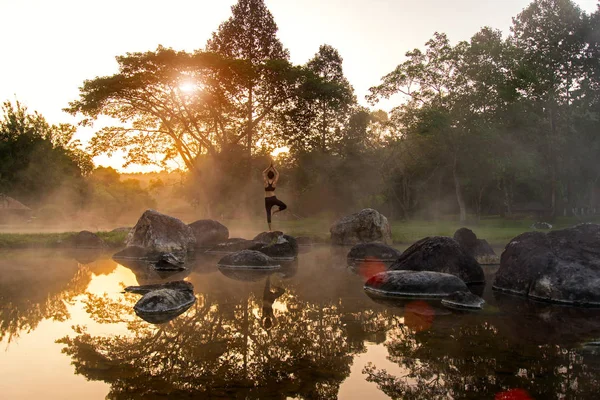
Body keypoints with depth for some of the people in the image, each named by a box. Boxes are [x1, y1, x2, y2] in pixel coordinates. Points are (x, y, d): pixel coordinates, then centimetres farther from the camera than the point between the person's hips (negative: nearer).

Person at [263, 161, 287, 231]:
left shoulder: (266, 182, -4)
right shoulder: (274, 182, -3)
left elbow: (263, 173, 10)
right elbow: (277, 174, 12)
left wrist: (269, 167, 11)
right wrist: (273, 167, 15)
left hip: (267, 199, 1)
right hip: (273, 198, -1)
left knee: (268, 213, 4)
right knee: (284, 206, 18)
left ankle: (270, 229, 0)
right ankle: (276, 211, -2)